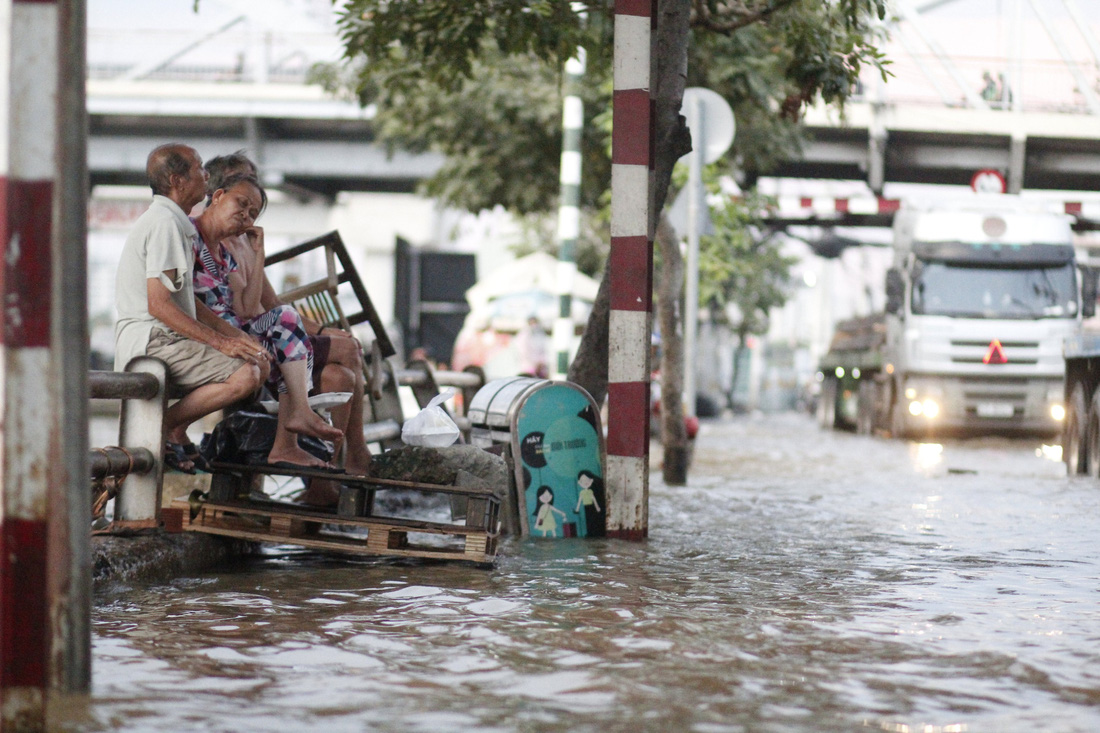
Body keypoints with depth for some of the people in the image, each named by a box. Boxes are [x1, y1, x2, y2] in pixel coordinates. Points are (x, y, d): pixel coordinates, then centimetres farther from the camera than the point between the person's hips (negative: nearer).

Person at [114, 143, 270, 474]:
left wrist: (232, 333, 11)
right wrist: (219, 341, -19)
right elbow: (159, 305, -20)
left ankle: (176, 430, 6)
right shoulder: (165, 223, -13)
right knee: (245, 375, -24)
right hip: (151, 340, -11)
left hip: (167, 337, 11)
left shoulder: (178, 223, 21)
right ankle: (164, 426, -11)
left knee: (260, 363, 9)